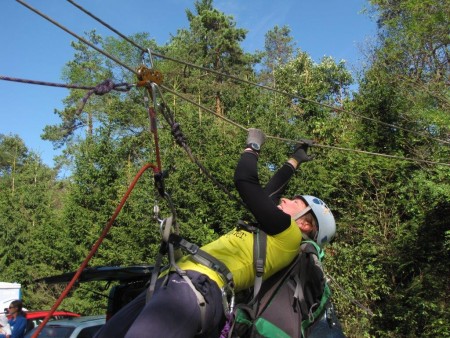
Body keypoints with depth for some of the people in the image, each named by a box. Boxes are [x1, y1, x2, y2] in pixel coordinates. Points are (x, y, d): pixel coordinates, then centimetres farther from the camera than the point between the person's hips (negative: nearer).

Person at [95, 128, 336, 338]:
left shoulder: (289, 234, 3)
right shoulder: (274, 233, 29)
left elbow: (244, 180, 0)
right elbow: (268, 195, 46)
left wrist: (252, 145, 19)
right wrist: (294, 160, 60)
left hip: (196, 286, -10)